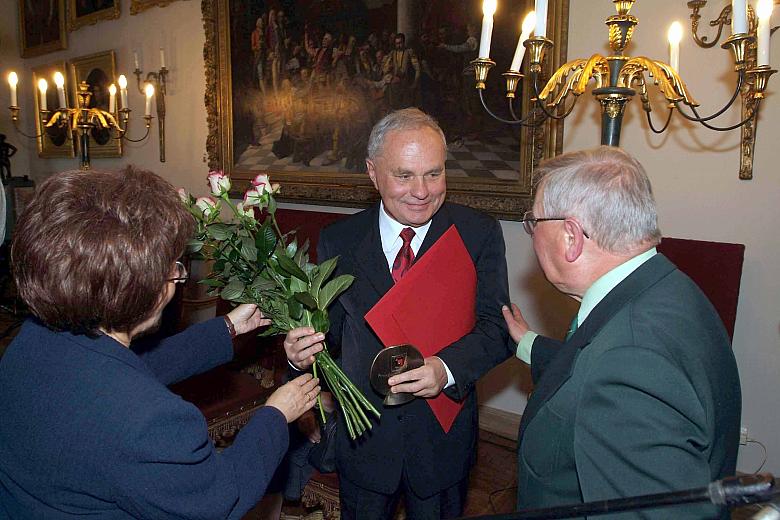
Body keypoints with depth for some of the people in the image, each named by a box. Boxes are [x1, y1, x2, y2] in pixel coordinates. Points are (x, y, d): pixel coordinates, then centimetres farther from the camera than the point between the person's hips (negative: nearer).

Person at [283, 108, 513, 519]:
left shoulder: (479, 234, -10)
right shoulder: (337, 241, -6)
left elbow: (497, 327, -13)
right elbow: (331, 324, -1)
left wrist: (446, 367, -30)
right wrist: (301, 352, -23)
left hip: (443, 439, -1)